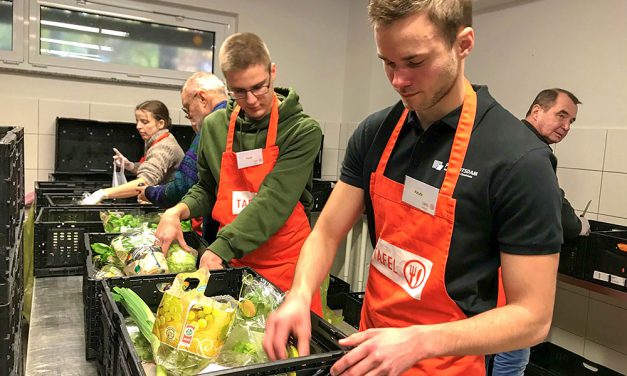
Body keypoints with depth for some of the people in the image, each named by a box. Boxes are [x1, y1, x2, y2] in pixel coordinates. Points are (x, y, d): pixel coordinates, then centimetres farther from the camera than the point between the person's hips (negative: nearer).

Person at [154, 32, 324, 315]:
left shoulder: (303, 130, -10)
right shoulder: (215, 126, 4)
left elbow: (275, 199, -19)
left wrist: (221, 248, -25)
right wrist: (179, 211, -5)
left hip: (286, 264, -3)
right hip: (232, 263, 4)